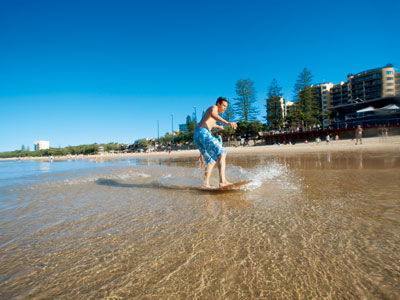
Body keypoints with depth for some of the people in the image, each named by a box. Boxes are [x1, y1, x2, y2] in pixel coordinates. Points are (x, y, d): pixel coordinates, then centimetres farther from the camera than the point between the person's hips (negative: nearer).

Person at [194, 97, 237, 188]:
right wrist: (227, 122, -36)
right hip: (203, 133, -10)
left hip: (197, 136, 10)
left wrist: (218, 126, 77)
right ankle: (222, 181, -34)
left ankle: (206, 183, -3)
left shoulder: (215, 112, 34)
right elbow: (213, 115, -21)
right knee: (221, 153, -19)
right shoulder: (214, 107, 6)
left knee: (212, 160, 10)